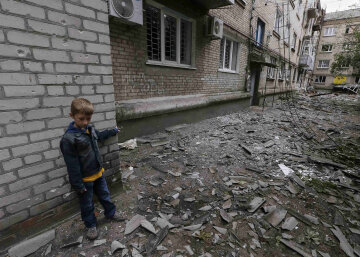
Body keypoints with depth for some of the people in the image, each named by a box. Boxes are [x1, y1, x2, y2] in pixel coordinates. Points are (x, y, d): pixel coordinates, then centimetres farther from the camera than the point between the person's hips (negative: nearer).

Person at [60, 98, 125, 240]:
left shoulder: (90, 129, -3)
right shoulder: (68, 139, -25)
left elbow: (100, 135, 21)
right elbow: (72, 164, -21)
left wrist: (113, 131, 32)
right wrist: (78, 185, -16)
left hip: (98, 172, 6)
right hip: (85, 178, -6)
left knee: (104, 194, 23)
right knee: (87, 204, 16)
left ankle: (111, 213, 45)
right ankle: (91, 225, 37)